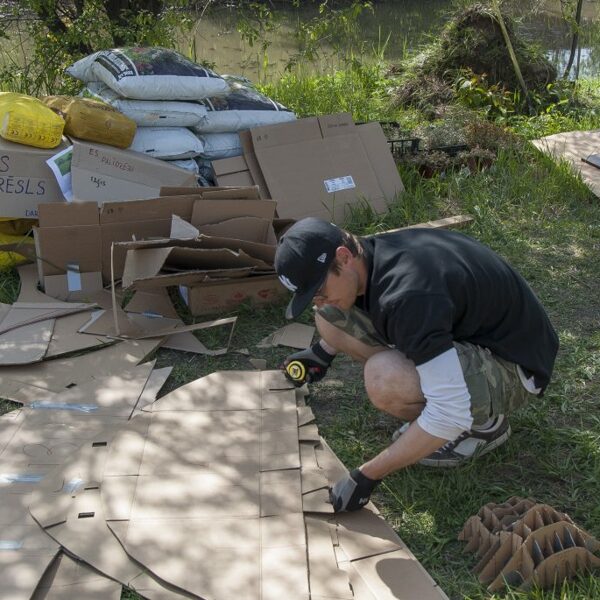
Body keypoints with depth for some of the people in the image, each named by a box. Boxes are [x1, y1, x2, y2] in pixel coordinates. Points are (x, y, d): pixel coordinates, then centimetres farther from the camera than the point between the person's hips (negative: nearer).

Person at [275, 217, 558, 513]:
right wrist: (323, 352, 17)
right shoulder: (367, 254, -7)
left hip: (514, 365, -8)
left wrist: (366, 477, -29)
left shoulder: (407, 295, -35)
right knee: (330, 320, -3)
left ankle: (486, 422, -5)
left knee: (384, 380, -36)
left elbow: (452, 415, -36)